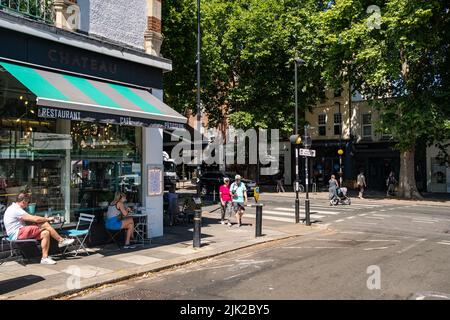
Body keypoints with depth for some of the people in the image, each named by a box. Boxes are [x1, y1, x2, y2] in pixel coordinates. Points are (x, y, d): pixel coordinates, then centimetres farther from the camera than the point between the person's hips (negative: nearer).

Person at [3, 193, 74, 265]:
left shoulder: (14, 208, 18)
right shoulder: (16, 210, -15)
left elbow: (29, 221, 19)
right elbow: (35, 219, -19)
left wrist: (45, 219, 9)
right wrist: (48, 219, -4)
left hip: (20, 233, 10)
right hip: (17, 234, -10)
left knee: (45, 233, -8)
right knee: (45, 224, -21)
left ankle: (45, 258, -13)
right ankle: (61, 240, -7)